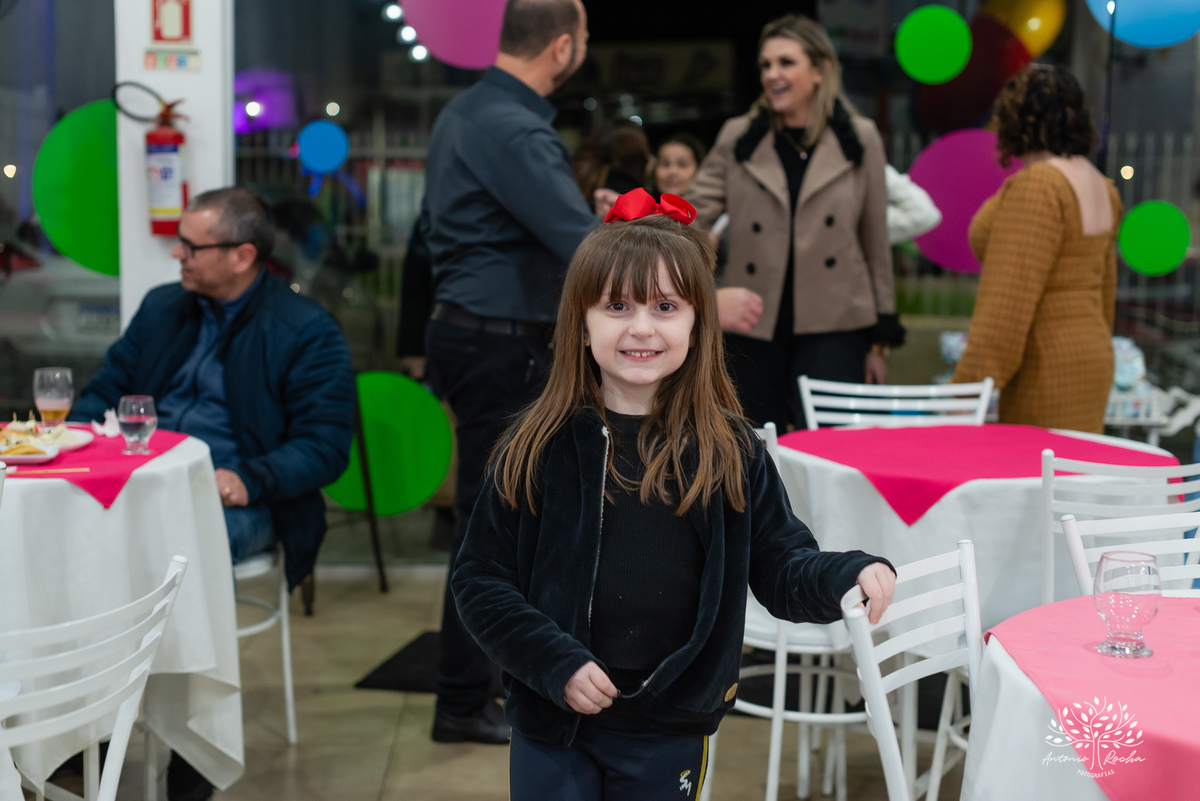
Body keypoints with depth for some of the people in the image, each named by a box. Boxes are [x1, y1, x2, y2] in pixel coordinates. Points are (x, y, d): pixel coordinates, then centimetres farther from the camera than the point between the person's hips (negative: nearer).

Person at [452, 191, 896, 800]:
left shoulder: (729, 450, -2)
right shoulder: (539, 448, -7)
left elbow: (780, 563, 0)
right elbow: (480, 579, -5)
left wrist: (847, 575, -20)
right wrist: (555, 664, -15)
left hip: (670, 731, 1)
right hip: (553, 726, -1)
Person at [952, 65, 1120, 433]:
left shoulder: (1034, 187, -16)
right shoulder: (1099, 185, 12)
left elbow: (1008, 303, -22)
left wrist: (969, 387, -20)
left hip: (1047, 371, -9)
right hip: (1091, 352, 9)